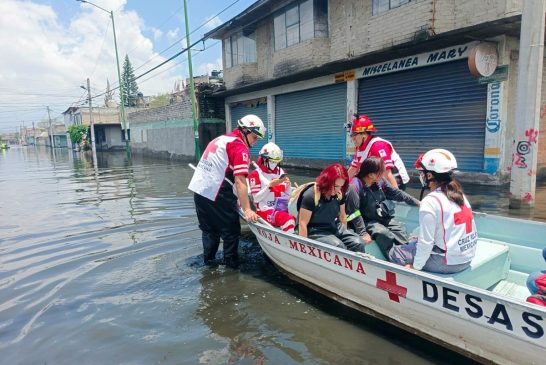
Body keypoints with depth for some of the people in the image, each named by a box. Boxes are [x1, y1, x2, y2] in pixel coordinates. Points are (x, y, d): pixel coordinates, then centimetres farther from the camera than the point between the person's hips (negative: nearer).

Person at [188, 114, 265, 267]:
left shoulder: (221, 139, 19)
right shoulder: (240, 147, -9)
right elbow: (240, 181, -19)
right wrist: (247, 210, -19)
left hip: (198, 189, 9)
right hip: (217, 195, -9)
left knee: (209, 228, 22)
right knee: (231, 230, 7)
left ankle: (208, 260, 33)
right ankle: (231, 263, 18)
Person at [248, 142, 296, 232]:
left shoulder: (281, 172, 11)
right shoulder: (256, 174, -5)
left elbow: (288, 195, 15)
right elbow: (256, 198, -10)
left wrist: (288, 185, -5)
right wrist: (270, 185, -17)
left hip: (283, 209, 6)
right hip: (265, 210, -6)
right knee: (288, 220, -30)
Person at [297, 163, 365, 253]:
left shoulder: (339, 195, 1)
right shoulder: (310, 195, -18)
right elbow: (302, 224, -16)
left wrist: (345, 234, 18)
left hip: (335, 228, 6)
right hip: (315, 232, -6)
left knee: (358, 243, -15)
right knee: (339, 246, -30)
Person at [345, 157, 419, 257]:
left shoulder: (379, 182, 0)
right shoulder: (354, 187, -22)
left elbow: (397, 193, 12)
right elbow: (354, 212, -24)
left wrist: (417, 202, 14)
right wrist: (362, 233, -29)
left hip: (383, 217, 7)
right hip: (366, 222, -7)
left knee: (399, 230, -11)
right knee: (383, 233, -28)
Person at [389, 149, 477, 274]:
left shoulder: (430, 201, -19)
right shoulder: (459, 194, 5)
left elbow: (426, 242, -18)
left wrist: (415, 267, -4)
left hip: (448, 263, -8)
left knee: (395, 252, 5)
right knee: (414, 244, 24)